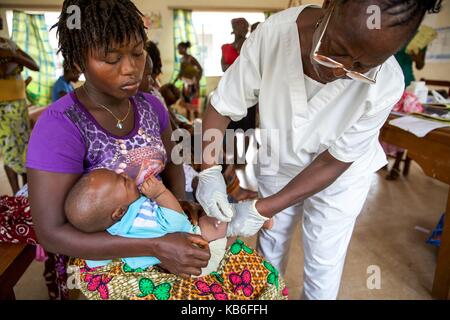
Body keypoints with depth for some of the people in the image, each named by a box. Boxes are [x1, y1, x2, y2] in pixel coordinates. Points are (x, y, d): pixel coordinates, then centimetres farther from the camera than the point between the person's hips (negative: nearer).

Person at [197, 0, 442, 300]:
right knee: (270, 243, 19)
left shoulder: (386, 84, -31)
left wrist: (262, 209, -26)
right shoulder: (273, 33, -29)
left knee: (323, 263, 10)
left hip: (340, 176, -1)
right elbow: (222, 106, -19)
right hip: (278, 164, 2)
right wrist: (210, 169, -32)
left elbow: (332, 163, -22)